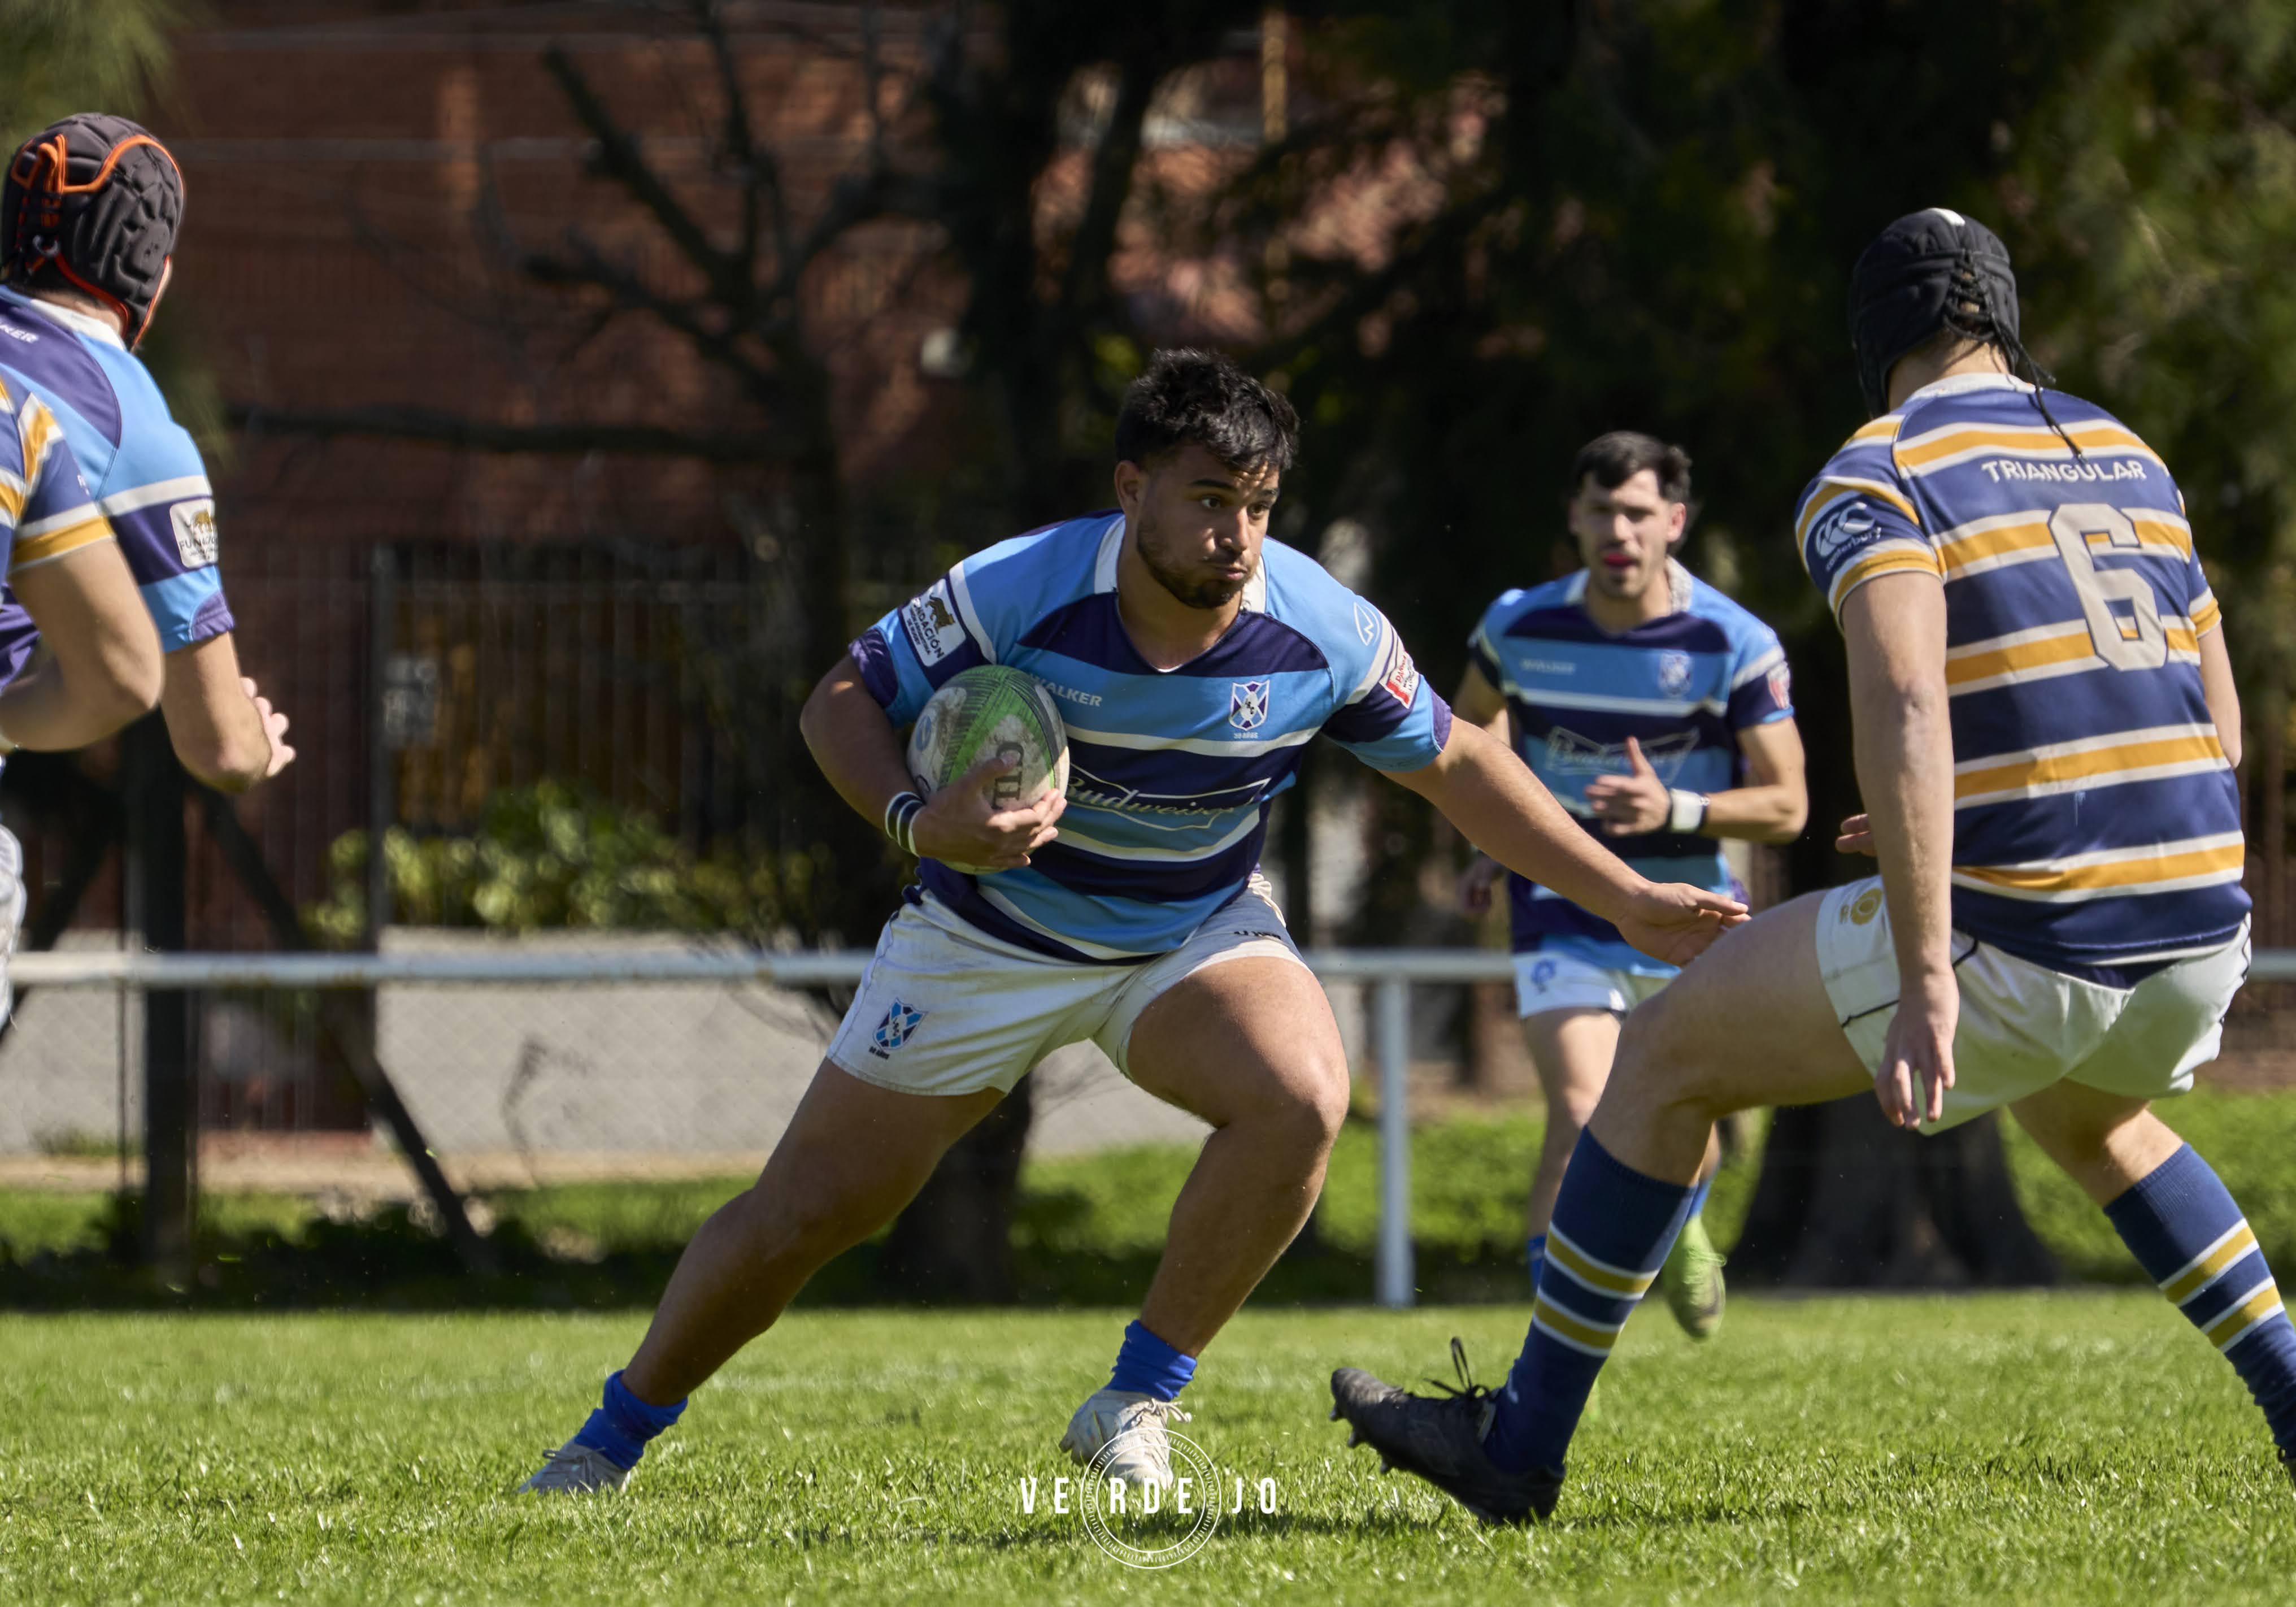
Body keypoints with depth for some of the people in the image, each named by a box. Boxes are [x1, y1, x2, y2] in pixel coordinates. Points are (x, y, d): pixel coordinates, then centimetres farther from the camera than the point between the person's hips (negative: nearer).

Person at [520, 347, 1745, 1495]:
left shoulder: (1325, 631, -21)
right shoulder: (1016, 593, -26)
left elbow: (1455, 766, -4)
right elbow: (842, 699, -13)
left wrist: (1629, 901, -3)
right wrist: (918, 823, -32)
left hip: (1198, 933, 1)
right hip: (990, 934, -1)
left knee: (1303, 1098, -30)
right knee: (801, 1213, -1)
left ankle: (1137, 1404, -14)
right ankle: (612, 1441, 23)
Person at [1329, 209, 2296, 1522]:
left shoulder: (1875, 482, -2)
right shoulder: (2133, 461, 18)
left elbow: (1906, 707, -20)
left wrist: (1926, 971, -26)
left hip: (2017, 943, -6)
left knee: (1667, 1056, 12)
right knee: (2084, 1115, 40)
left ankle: (1524, 1443, 14)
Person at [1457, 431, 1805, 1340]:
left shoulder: (1734, 644, -13)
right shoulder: (1520, 628, -6)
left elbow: (1786, 805, -10)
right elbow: (1473, 721, 18)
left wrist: (1675, 810, -26)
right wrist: (1493, 837, 9)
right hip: (1563, 914, -1)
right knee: (1583, 1116, -21)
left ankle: (1680, 1230, 53)